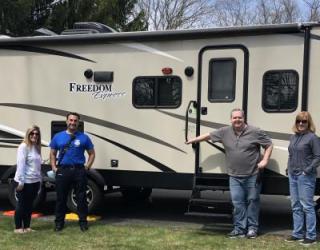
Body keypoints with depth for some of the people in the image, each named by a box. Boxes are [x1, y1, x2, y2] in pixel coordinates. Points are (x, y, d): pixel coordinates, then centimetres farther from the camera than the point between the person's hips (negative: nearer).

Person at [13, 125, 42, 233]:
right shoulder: (24, 146, -12)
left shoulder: (37, 147, 12)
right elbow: (20, 165, -18)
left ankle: (27, 227, 23)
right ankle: (18, 227, 12)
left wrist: (40, 180, 16)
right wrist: (20, 181, -21)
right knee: (21, 204, 2)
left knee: (29, 205, 14)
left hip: (34, 181, 8)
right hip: (25, 182, -8)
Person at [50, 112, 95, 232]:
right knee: (61, 197, 7)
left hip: (79, 170, -1)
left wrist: (87, 167, -1)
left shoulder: (84, 137, 3)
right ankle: (59, 221, 18)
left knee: (81, 197, 4)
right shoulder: (58, 137, 7)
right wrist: (54, 167, 3)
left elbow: (92, 153, 9)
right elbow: (52, 153, 15)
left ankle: (83, 221, 14)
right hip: (63, 170, 1)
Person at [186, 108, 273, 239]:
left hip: (252, 175, -3)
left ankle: (252, 228, 17)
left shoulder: (255, 132, -6)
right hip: (234, 176, 3)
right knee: (237, 203, 4)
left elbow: (269, 145, 0)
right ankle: (239, 228, 12)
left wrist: (265, 160, -10)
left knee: (252, 201, 7)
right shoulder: (225, 132, 2)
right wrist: (194, 140, 20)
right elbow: (209, 135, 14)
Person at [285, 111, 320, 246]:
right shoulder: (293, 137, 13)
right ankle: (297, 234, 20)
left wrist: (307, 170, -16)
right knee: (296, 206, 12)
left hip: (305, 176, -8)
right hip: (292, 175, 8)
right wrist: (289, 169, 10)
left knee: (307, 206, -4)